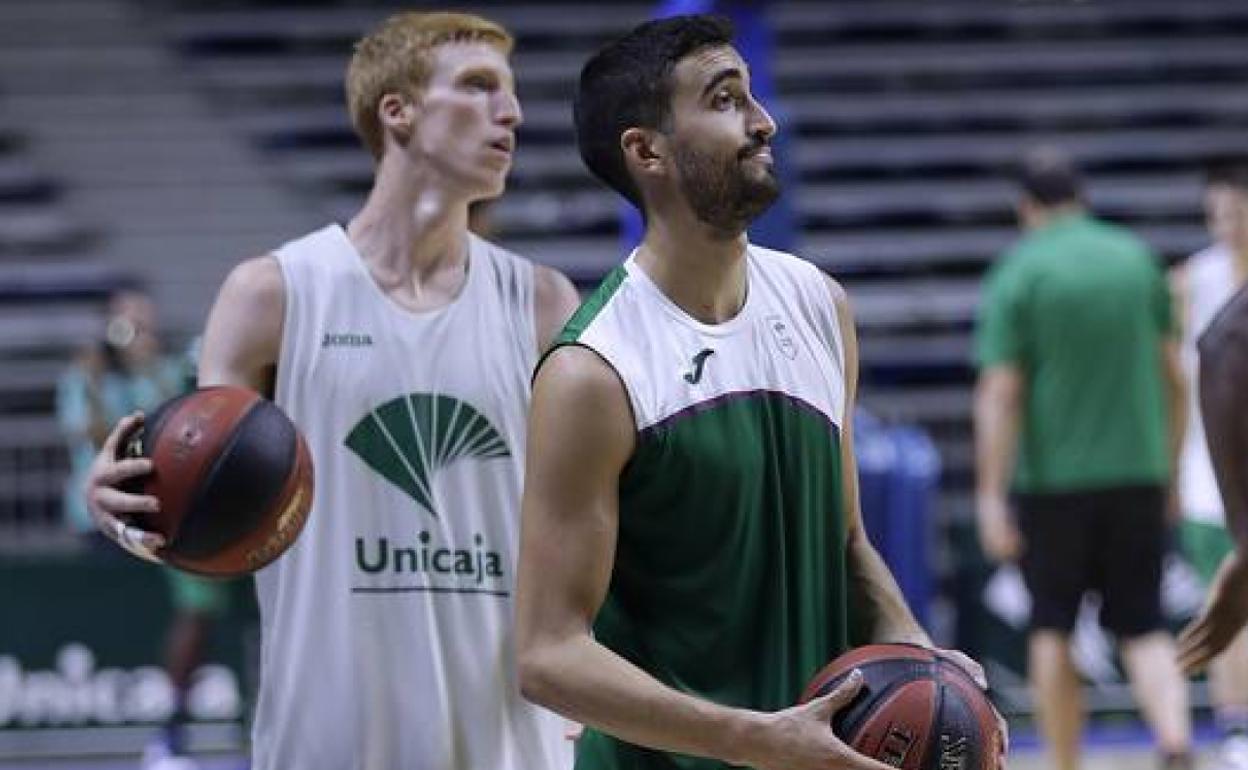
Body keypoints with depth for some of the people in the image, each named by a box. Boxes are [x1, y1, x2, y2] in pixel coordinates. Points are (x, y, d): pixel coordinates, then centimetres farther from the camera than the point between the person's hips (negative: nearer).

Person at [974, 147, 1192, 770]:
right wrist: (1169, 465, 21)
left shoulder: (1017, 275, -6)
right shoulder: (1137, 259, 5)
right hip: (1138, 473, 3)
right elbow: (1172, 374, 10)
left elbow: (999, 393, -12)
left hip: (1053, 479, -3)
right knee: (1144, 630, 6)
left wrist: (991, 498, -13)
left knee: (1052, 630, 12)